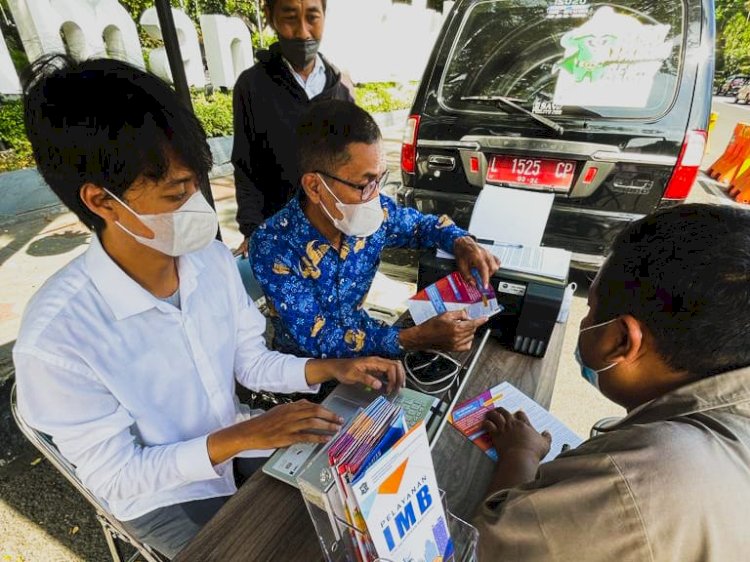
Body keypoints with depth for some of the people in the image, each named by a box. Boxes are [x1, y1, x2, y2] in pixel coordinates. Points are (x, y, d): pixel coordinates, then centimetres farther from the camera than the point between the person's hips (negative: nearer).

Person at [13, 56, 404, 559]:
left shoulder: (213, 259, -15)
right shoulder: (56, 338, -31)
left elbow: (250, 361, -5)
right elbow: (114, 476, -20)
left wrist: (331, 369, -19)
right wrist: (240, 437, -29)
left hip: (236, 441, 4)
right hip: (161, 494, -3)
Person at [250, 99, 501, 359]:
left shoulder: (375, 212, -14)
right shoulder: (273, 247, -26)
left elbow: (422, 224, 6)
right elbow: (319, 342, -26)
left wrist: (462, 242, -15)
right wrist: (418, 338, -33)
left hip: (360, 333, 5)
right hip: (303, 366, -4)